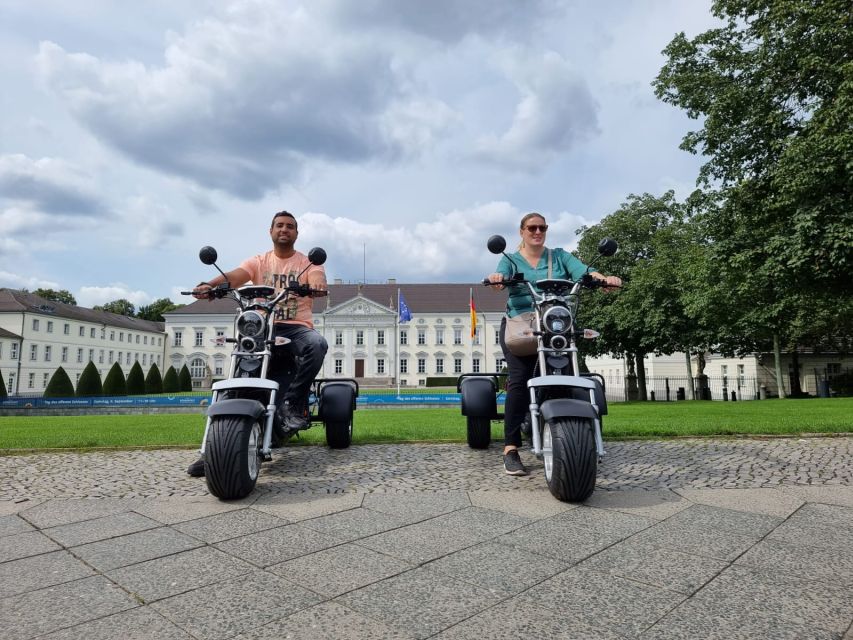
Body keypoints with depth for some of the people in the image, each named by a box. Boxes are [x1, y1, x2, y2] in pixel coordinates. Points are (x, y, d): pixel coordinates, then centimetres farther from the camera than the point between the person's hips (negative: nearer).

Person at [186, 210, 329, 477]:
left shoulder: (308, 262, 9)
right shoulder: (258, 261, 14)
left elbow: (317, 280, -14)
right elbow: (235, 276, -6)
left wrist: (318, 285, -41)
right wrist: (211, 284, -29)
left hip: (297, 327, -1)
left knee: (317, 344, -37)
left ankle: (293, 403, -25)